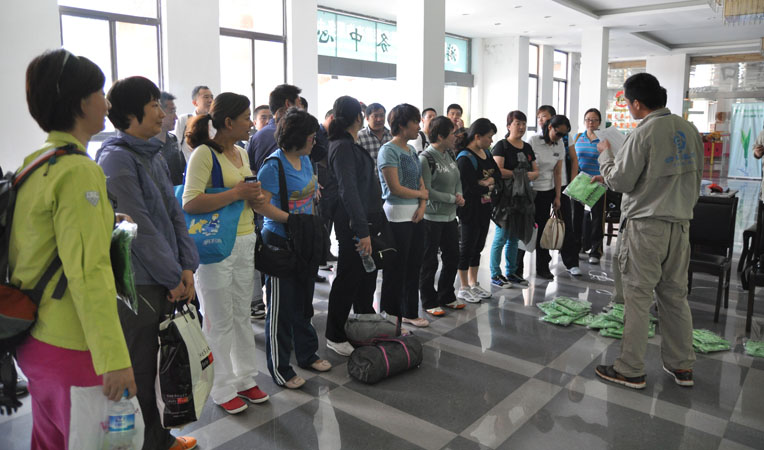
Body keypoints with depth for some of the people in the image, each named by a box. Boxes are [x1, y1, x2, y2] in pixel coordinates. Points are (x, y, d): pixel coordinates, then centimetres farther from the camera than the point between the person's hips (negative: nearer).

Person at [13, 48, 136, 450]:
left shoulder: (33, 164, 8)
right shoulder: (80, 171, -20)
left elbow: (22, 252, 13)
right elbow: (89, 272, -25)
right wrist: (114, 360, -23)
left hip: (34, 339, 9)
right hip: (69, 347, -9)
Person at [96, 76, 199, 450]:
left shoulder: (153, 154, 12)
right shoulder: (115, 158, -15)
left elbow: (174, 213, 10)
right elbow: (139, 227, -19)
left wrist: (187, 266, 0)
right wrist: (174, 277, -13)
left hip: (167, 280, 8)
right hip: (136, 283, -8)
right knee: (140, 368, 7)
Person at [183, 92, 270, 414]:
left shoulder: (242, 153, 12)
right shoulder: (204, 154, -13)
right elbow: (190, 203, -23)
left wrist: (254, 198, 1)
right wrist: (236, 193, -22)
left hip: (245, 242, 8)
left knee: (242, 315, 16)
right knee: (220, 320, 5)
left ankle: (245, 378, 30)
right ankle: (223, 388, 20)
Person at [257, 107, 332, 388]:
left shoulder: (305, 160, 9)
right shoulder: (274, 164, -17)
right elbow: (261, 204, -24)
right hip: (280, 242, -8)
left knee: (304, 301, 19)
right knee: (281, 307, 3)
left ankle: (307, 354, 36)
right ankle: (280, 369, 16)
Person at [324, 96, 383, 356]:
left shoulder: (352, 146, 14)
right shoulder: (343, 147, -16)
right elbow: (348, 191, -23)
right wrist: (362, 231, -26)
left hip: (367, 220, 10)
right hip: (353, 225, -10)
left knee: (366, 276, 20)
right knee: (348, 279, 0)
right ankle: (335, 337, 13)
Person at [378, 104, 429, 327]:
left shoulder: (411, 150, 14)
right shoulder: (389, 150, -12)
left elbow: (421, 183, 13)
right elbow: (395, 188, -18)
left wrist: (422, 206, -5)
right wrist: (421, 194, -4)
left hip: (416, 216, 8)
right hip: (397, 217, -8)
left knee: (414, 266, 14)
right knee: (396, 269, 2)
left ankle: (410, 312, 28)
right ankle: (390, 316, 17)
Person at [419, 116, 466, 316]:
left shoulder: (449, 154, 8)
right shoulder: (425, 158, -16)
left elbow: (457, 179, 16)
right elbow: (427, 191, -18)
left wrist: (459, 194, -4)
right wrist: (452, 198, -13)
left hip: (450, 216, 8)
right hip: (432, 217, -8)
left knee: (452, 258, 16)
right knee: (429, 262, 5)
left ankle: (447, 296, 33)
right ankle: (429, 302, 20)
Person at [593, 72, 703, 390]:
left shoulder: (644, 133, -14)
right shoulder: (689, 130, 9)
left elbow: (620, 181, -10)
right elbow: (694, 176, 17)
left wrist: (605, 154, 7)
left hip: (646, 226, -7)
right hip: (680, 224, 7)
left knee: (638, 297, 0)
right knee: (675, 295, 14)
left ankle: (630, 371, 8)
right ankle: (681, 366, 24)